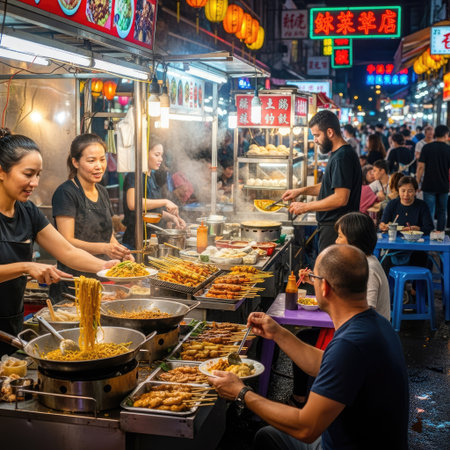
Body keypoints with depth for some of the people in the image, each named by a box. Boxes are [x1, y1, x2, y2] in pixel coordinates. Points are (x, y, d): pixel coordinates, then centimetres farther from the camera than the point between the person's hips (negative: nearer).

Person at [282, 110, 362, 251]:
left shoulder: (342, 157, -19)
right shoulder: (337, 154, 15)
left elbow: (341, 198, -25)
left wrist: (306, 207, -17)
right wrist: (302, 191, 15)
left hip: (336, 228, -10)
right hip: (330, 225, 10)